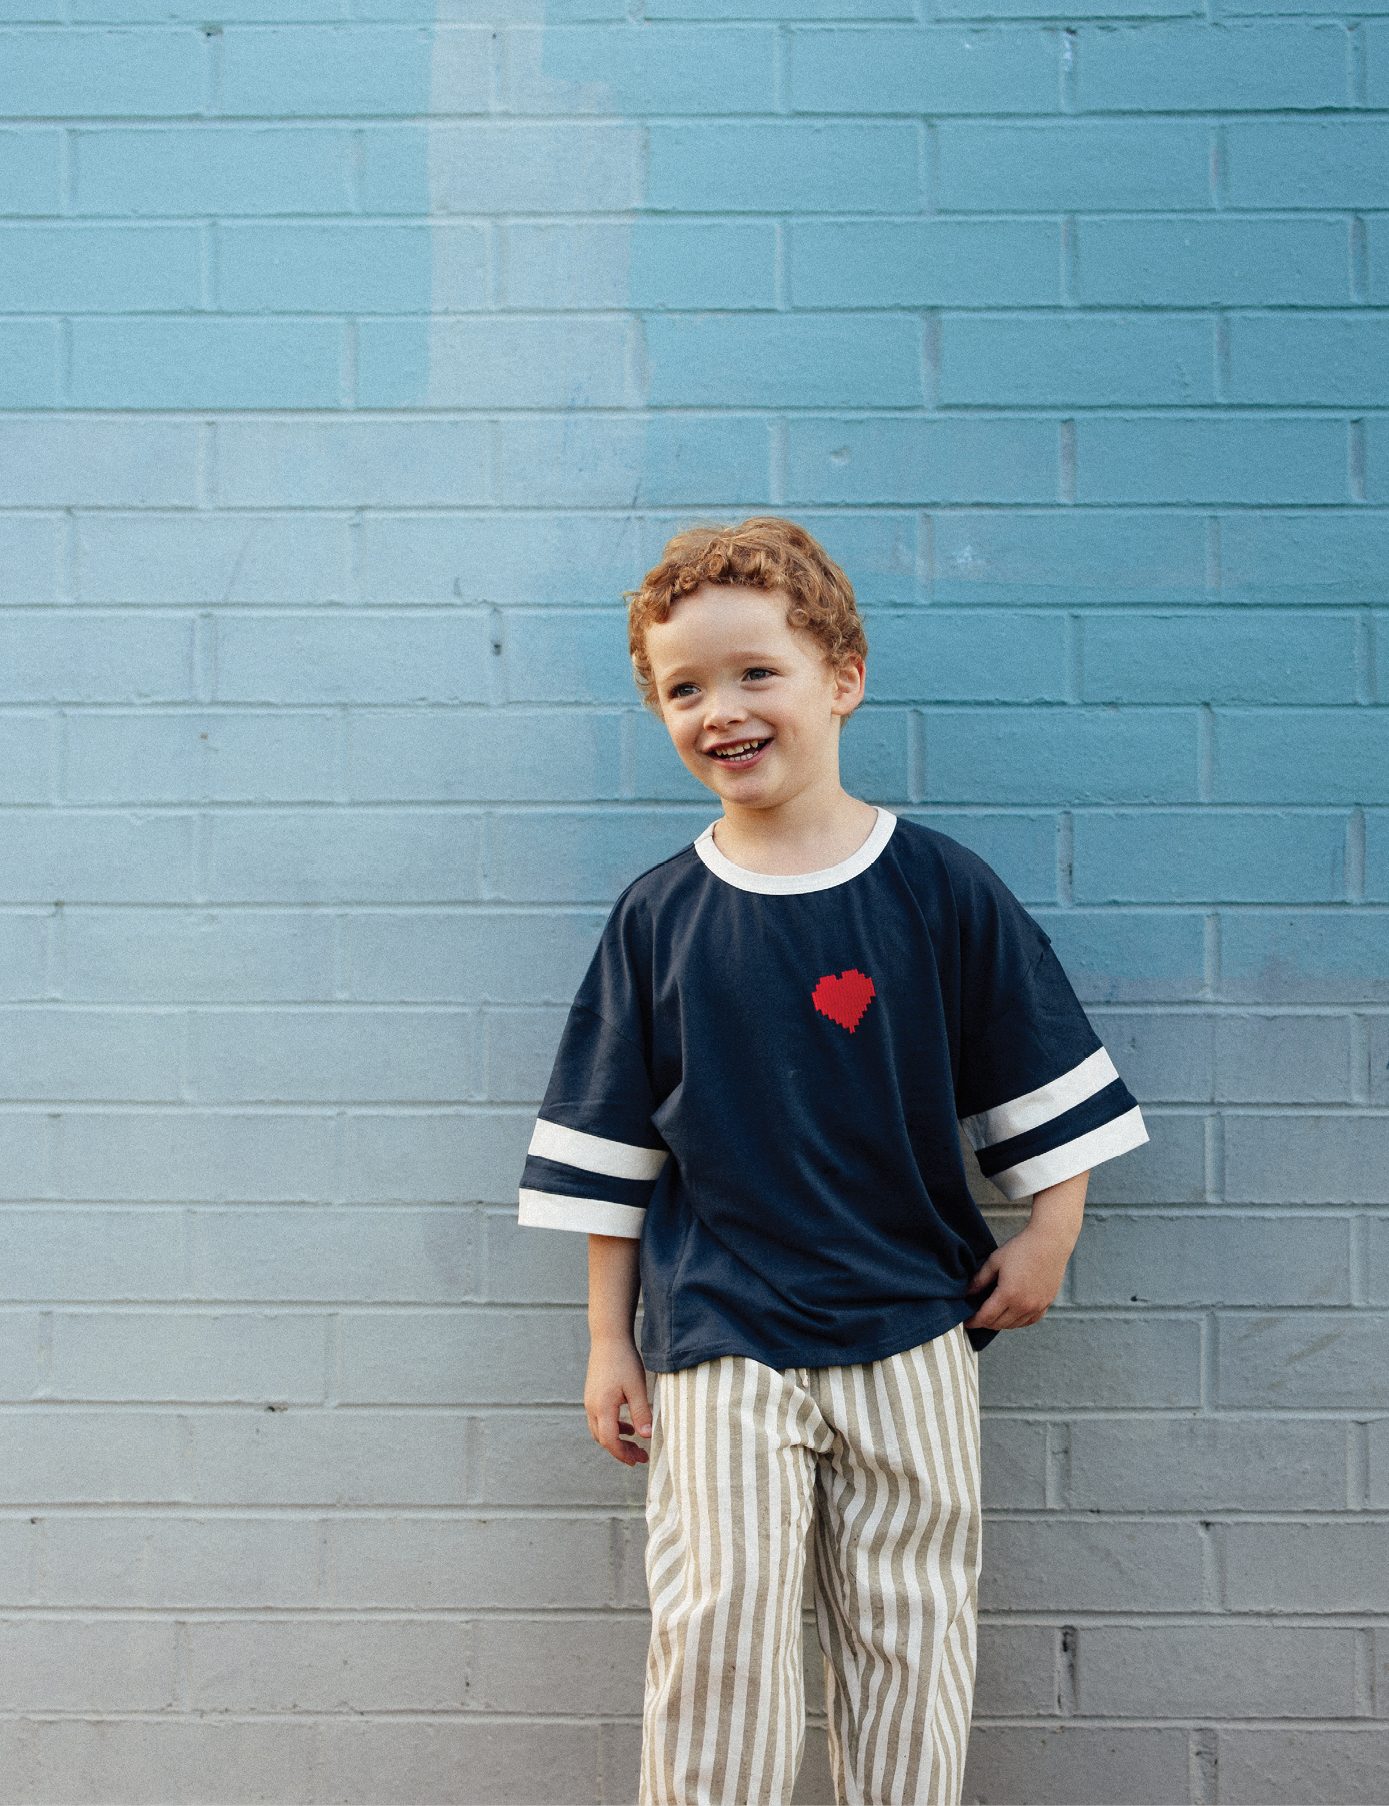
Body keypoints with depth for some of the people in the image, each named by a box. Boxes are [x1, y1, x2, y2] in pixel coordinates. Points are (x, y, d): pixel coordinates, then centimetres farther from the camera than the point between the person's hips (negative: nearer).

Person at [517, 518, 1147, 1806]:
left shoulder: (939, 890, -3)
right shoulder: (658, 917, 0)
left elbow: (1045, 1081, 6)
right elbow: (607, 1147, 6)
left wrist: (1049, 1239, 2)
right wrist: (605, 1339, 6)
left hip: (911, 1326, 0)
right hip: (718, 1339, 0)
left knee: (908, 1628, 9)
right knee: (717, 1624, -4)